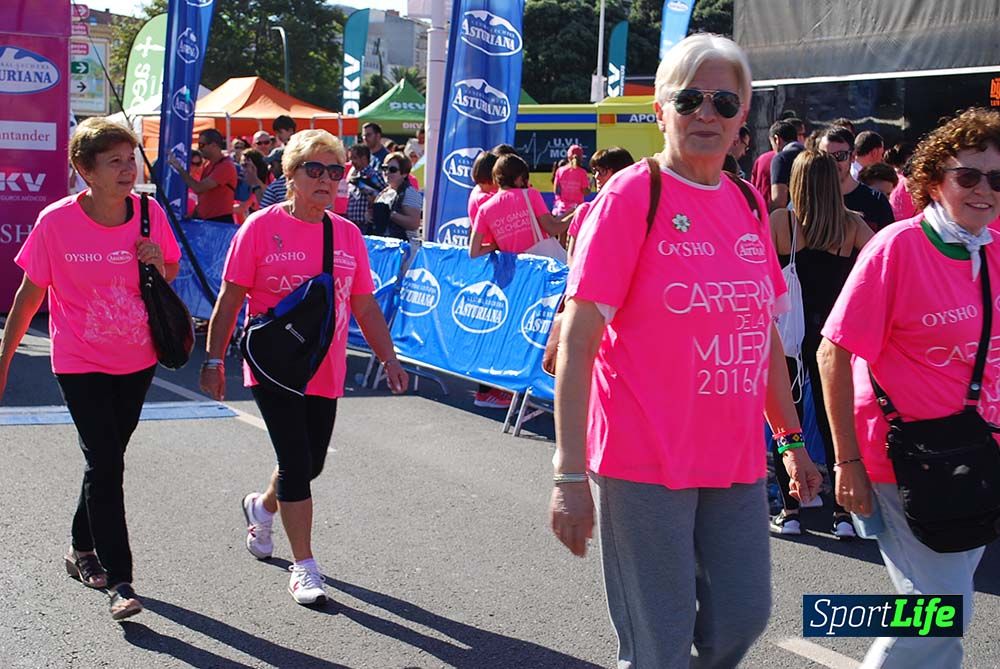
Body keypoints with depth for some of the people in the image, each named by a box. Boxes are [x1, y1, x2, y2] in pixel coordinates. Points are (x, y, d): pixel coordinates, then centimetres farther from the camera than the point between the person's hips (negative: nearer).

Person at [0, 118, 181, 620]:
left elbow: (173, 274, 8)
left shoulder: (149, 213, -8)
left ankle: (82, 549, 39)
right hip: (80, 363, -4)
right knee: (106, 463, -11)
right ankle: (119, 583, -6)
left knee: (106, 458, 17)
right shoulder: (56, 222, -15)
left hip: (137, 360, 4)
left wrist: (159, 263, -16)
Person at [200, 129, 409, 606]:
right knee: (297, 464, -8)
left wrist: (389, 358, 5)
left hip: (325, 373, 5)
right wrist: (214, 359, -7)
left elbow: (365, 307, 11)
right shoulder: (261, 227, -6)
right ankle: (304, 567, 4)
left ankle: (262, 506, 46)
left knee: (310, 463, 14)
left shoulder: (348, 235, 6)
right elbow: (230, 299, -4)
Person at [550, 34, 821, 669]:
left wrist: (792, 438, 17)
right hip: (646, 463, -6)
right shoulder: (630, 196, -10)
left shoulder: (748, 203, 8)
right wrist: (570, 473, -18)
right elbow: (577, 340, -14)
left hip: (736, 461, 6)